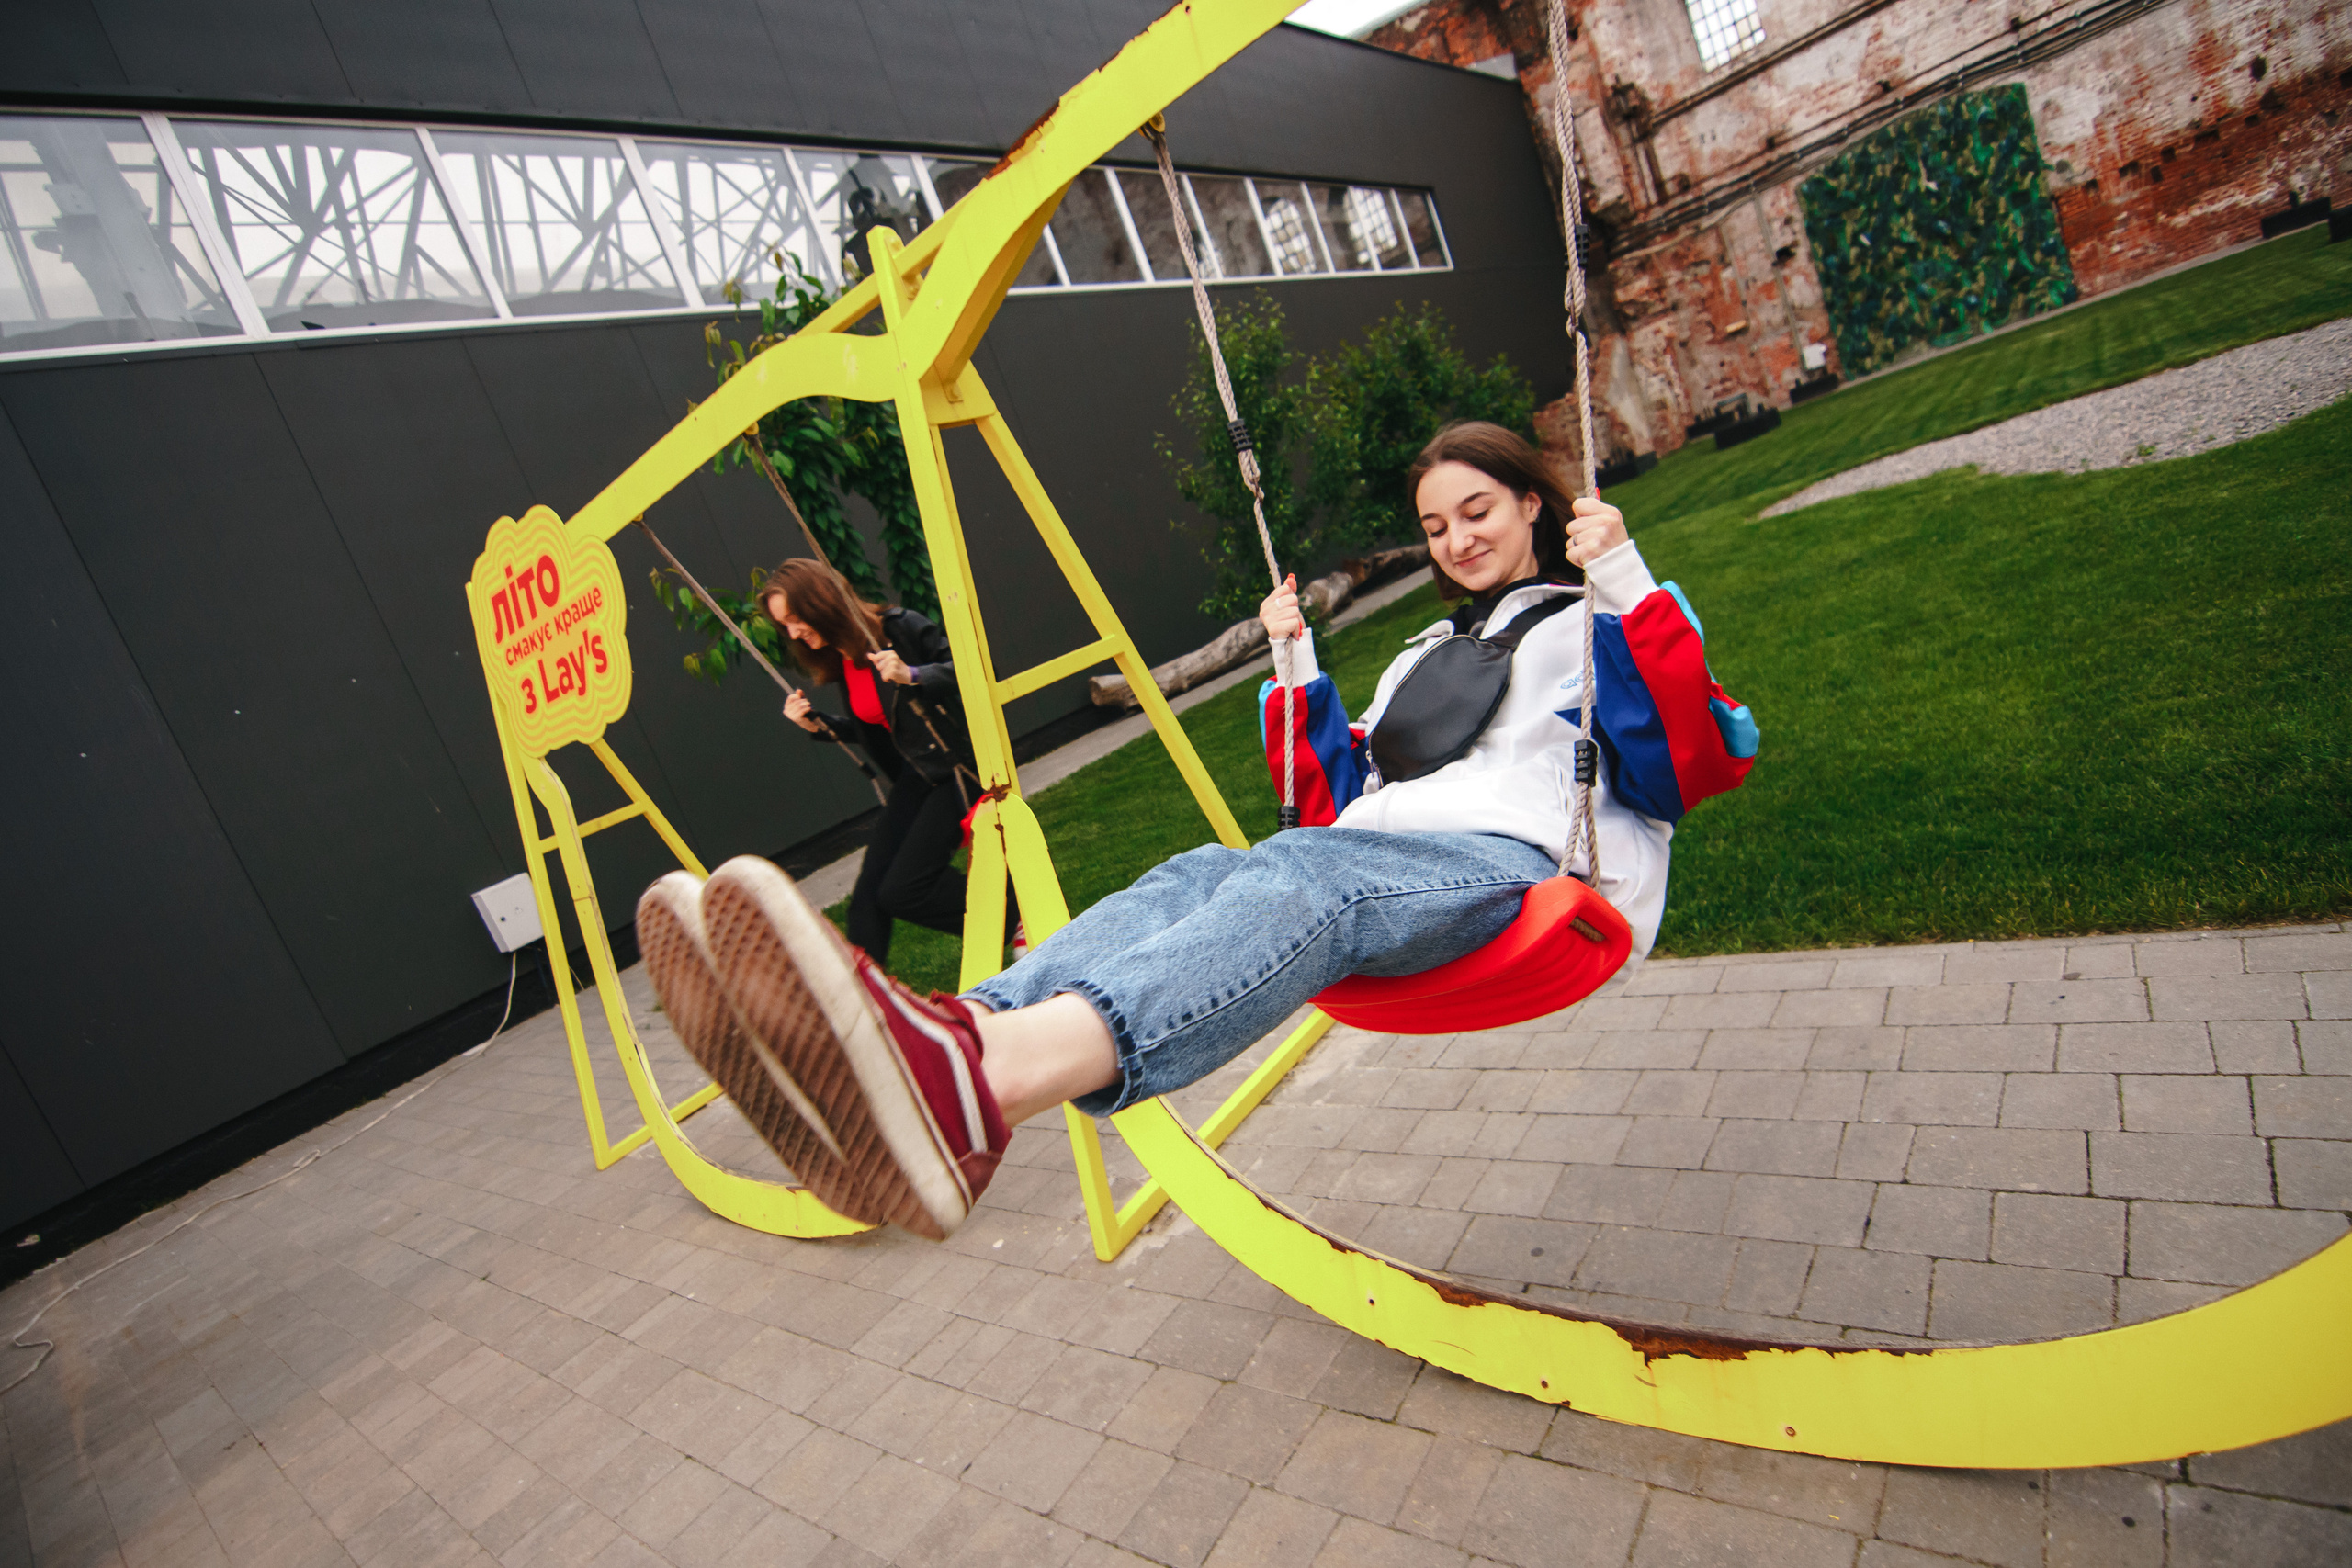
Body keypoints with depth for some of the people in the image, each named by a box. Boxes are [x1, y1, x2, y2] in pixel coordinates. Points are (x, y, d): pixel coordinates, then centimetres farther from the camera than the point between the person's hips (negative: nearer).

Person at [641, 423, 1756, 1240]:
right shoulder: (1424, 655, 36)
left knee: (1300, 879, -38)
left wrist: (1629, 586, -7)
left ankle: (982, 1082, -66)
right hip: (1392, 869, 6)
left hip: (1524, 863, -6)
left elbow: (1697, 765, -1)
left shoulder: (1592, 623, 19)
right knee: (1200, 877, -27)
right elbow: (1334, 809, 27)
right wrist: (1297, 673, 19)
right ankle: (954, 1044, -57)